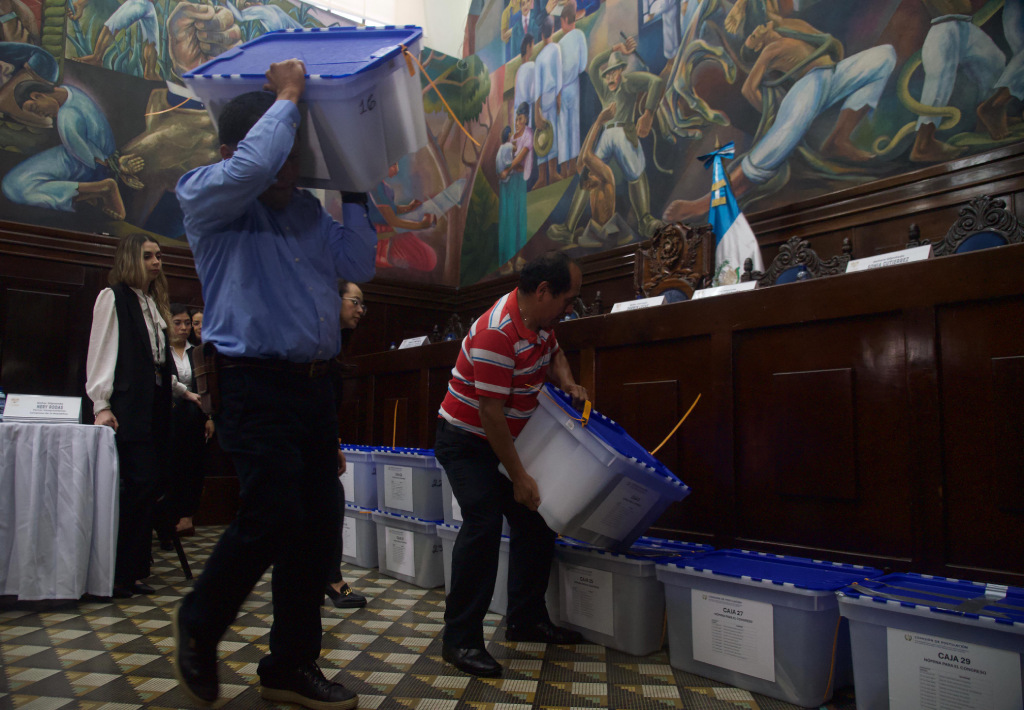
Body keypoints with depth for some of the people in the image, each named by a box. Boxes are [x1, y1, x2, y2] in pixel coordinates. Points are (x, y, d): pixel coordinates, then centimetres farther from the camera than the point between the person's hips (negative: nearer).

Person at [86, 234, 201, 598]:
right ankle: (119, 572, 1)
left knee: (149, 485, 6)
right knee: (142, 483, -11)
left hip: (155, 404, 7)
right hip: (128, 407, -7)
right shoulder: (112, 297, -1)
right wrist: (101, 404, -14)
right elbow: (101, 351, -8)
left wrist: (182, 390, 20)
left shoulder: (154, 302, 20)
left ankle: (131, 571, 14)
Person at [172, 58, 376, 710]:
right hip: (257, 385, -6)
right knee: (273, 517, -12)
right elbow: (252, 169, -22)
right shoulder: (206, 198, -1)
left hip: (316, 385, 7)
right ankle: (199, 627, 20)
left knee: (318, 524, 6)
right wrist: (287, 95, -8)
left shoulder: (308, 210, 17)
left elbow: (359, 264, 11)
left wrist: (353, 191, 12)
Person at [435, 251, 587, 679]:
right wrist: (518, 477, -23)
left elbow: (554, 356, 20)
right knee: (483, 524, -20)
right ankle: (461, 640, -8)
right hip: (467, 441, -9)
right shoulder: (496, 334, -30)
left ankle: (526, 619, 23)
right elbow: (490, 414, -29)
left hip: (506, 438, 9)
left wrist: (569, 385, -3)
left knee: (536, 520, 8)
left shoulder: (540, 320, -1)